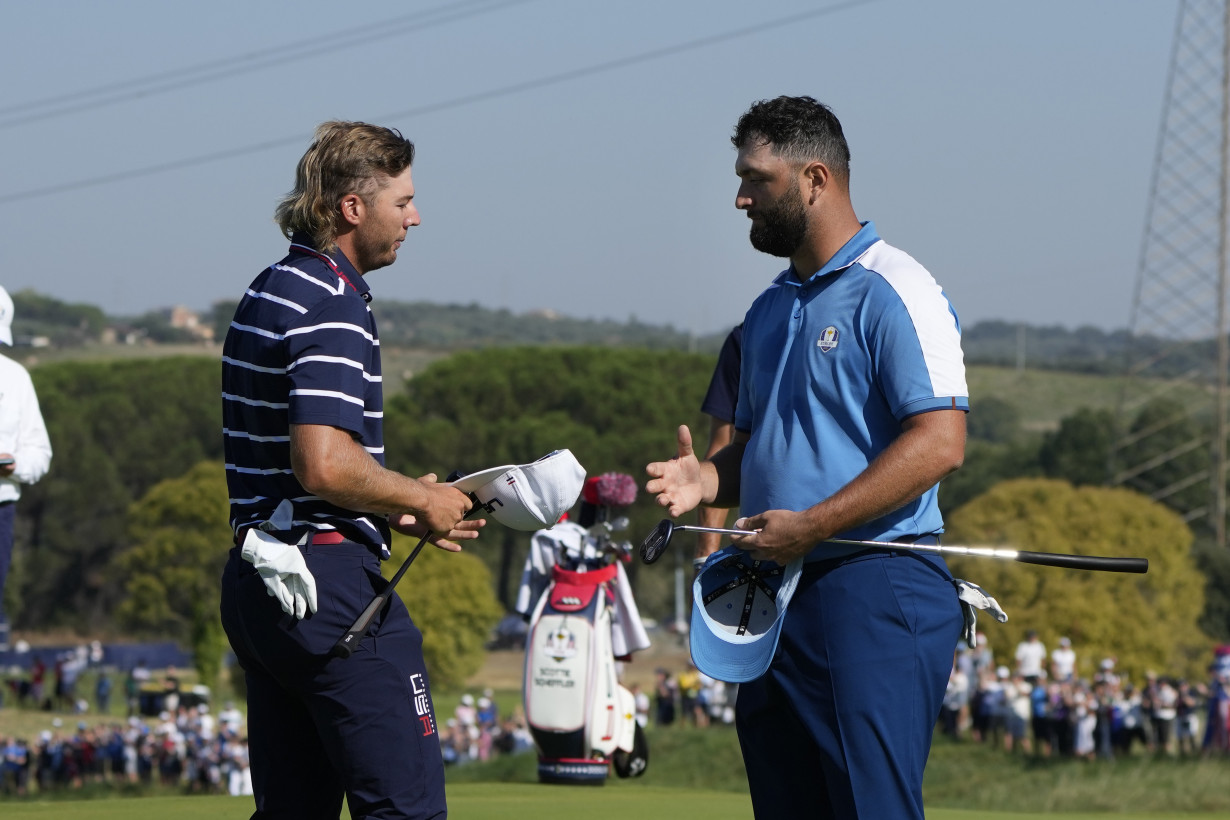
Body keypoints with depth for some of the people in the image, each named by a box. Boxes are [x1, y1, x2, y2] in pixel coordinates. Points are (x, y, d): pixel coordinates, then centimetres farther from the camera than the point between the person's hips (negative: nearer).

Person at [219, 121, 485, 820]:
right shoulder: (334, 306, -13)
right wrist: (422, 501, -9)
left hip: (255, 580, 10)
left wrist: (401, 510, 17)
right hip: (329, 581, -10)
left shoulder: (269, 294, 18)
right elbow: (324, 466, -24)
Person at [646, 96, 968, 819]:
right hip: (775, 597, 9)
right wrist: (708, 479, 6)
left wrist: (811, 526, -20)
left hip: (874, 593, -9)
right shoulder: (771, 310, 21)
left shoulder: (892, 291, -8)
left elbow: (940, 441, -18)